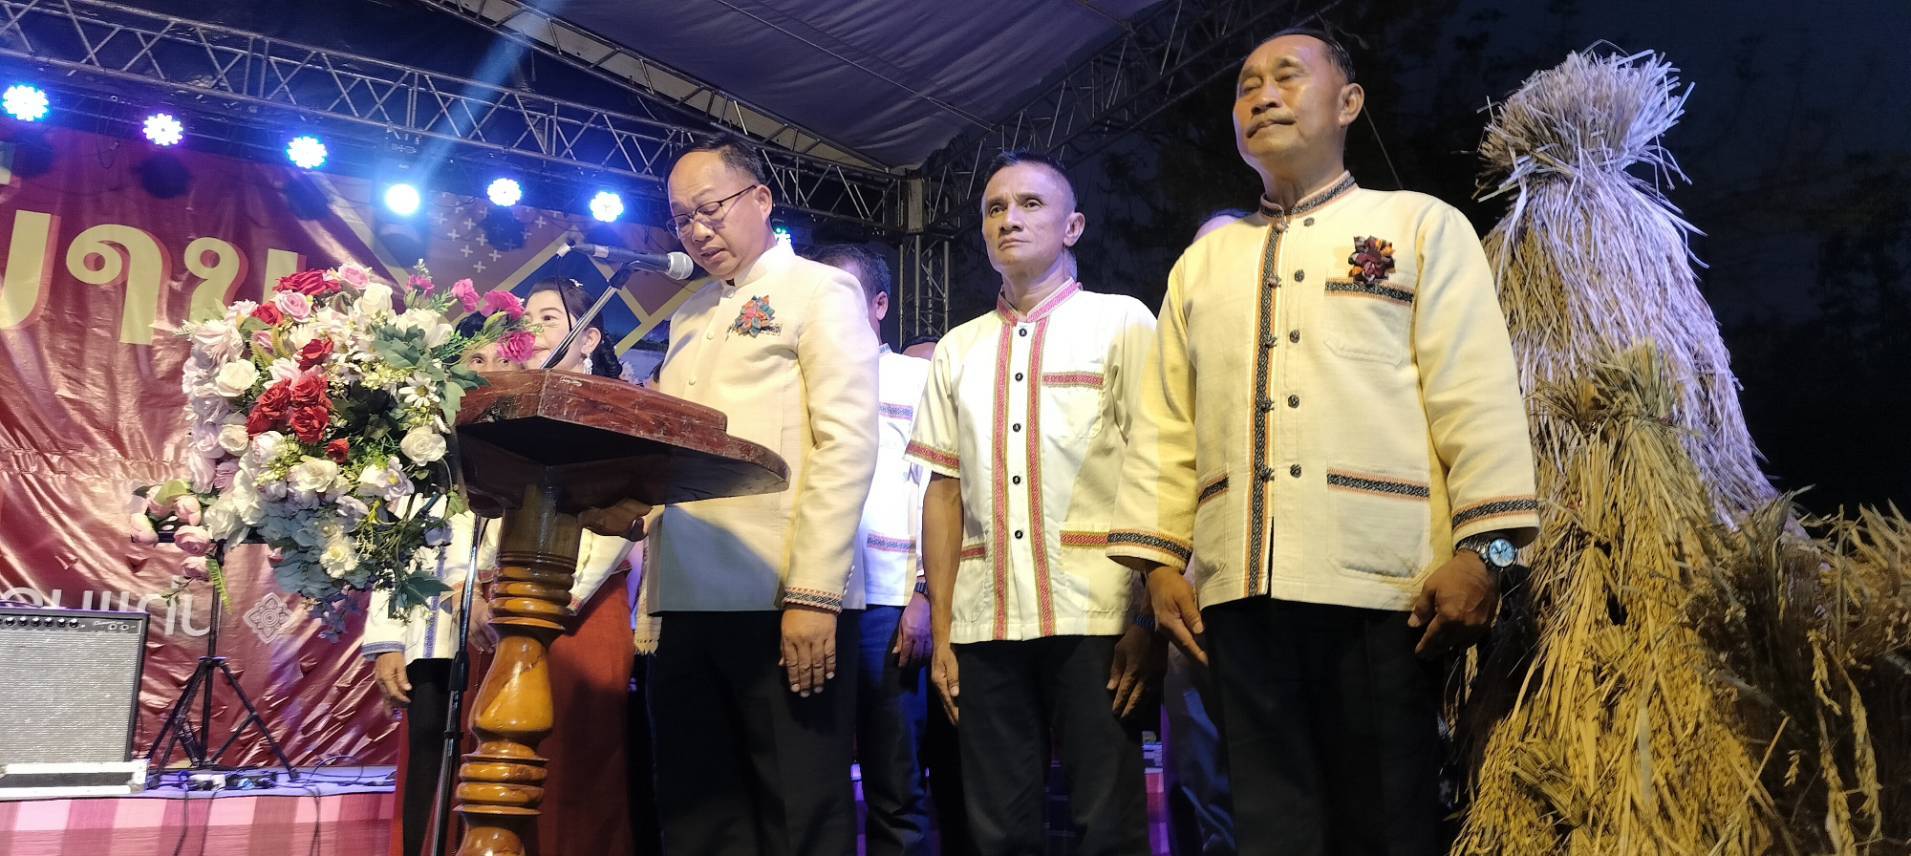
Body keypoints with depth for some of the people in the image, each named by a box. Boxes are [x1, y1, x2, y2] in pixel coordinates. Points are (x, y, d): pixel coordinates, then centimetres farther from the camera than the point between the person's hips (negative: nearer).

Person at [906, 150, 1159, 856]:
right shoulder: (957, 349, 16)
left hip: (1094, 616, -3)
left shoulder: (1122, 322, 5)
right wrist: (941, 632, 7)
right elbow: (943, 491, 14)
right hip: (984, 624, 4)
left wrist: (1149, 617, -10)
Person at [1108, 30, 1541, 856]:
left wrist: (1478, 547, -11)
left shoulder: (1422, 225, 10)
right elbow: (1165, 424, 14)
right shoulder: (1202, 261, 20)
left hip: (1382, 579, -3)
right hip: (1239, 588, 3)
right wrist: (1158, 558, 5)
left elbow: (1476, 397, 0)